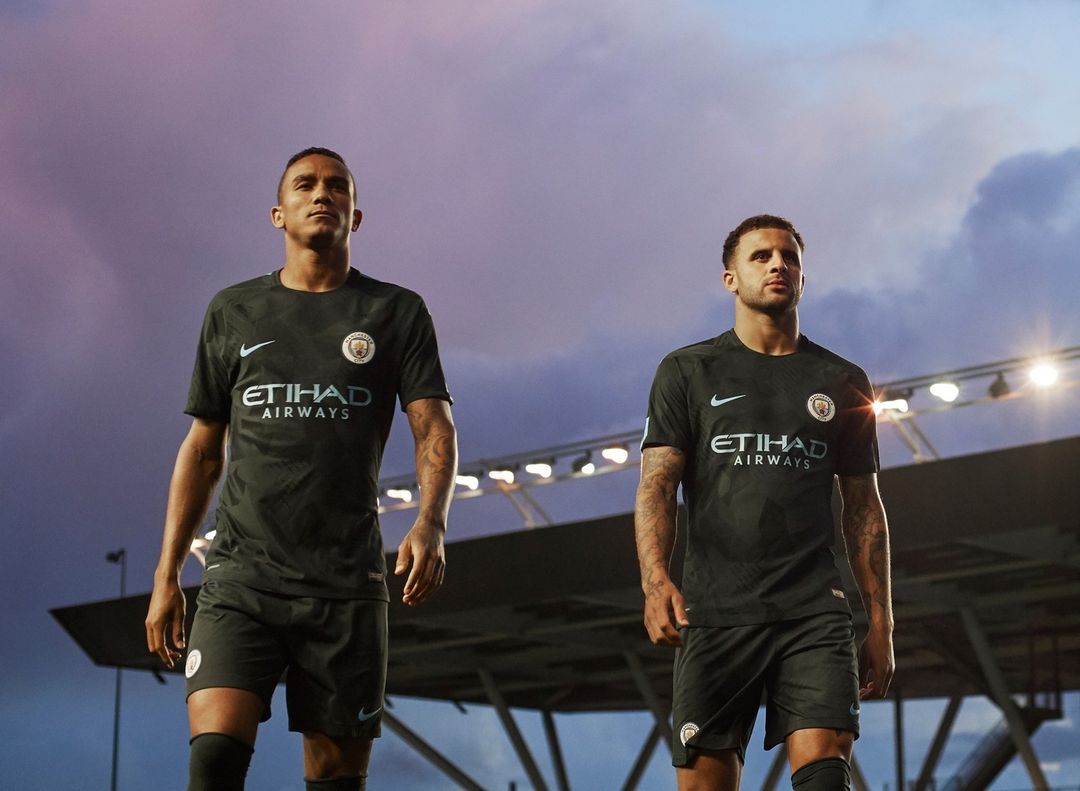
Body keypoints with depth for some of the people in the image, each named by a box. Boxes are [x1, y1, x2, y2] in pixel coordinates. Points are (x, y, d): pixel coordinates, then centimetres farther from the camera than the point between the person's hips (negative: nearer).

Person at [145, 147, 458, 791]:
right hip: (242, 576, 0)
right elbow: (202, 449, 16)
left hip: (347, 584, 0)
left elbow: (435, 429, -1)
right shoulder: (233, 313, 14)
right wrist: (167, 576, 10)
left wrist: (431, 524, -22)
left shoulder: (397, 312, 9)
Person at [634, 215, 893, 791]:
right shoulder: (687, 372, 10)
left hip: (815, 614, 1)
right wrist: (656, 581, -18)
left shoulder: (842, 383, 16)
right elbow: (656, 485, 1)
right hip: (716, 613, -1)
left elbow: (863, 508, 18)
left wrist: (880, 622, 11)